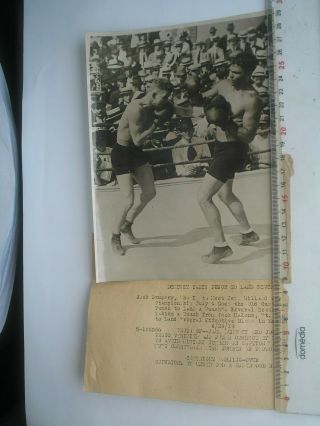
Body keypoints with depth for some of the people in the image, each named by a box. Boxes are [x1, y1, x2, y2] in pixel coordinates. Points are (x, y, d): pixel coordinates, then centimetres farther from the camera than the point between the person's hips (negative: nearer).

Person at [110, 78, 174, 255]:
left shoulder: (152, 107, 0)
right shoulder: (136, 109, -25)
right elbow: (138, 140, -27)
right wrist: (157, 122, -25)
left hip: (136, 152, 9)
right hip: (121, 153, -9)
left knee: (150, 192, 11)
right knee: (128, 201, -13)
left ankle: (127, 225, 29)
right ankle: (115, 237, 12)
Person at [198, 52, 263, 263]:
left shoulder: (252, 99, -19)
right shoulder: (224, 85, 4)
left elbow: (248, 135, -22)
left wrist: (225, 122, -31)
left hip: (233, 150, -9)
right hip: (222, 147, 10)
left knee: (204, 198, -11)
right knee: (225, 194, 24)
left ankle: (221, 246, -1)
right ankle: (248, 233, 40)